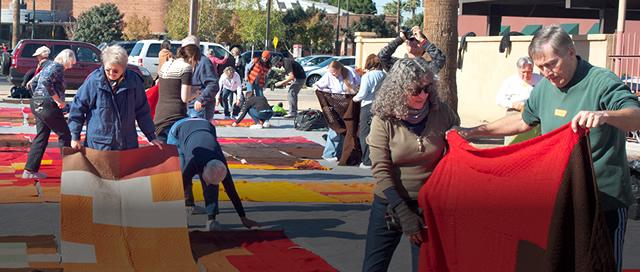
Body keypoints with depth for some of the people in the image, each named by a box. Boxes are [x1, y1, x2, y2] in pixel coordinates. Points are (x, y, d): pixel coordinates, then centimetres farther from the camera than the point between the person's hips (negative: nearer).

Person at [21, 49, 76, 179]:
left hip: (36, 103, 10)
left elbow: (38, 83, 22)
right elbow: (47, 82, -23)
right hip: (47, 104, -10)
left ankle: (30, 170, 8)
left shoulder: (49, 66, 21)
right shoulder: (58, 67, -8)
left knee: (41, 137, 11)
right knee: (64, 134, 1)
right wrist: (58, 100, -18)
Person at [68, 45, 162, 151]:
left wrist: (151, 137, 10)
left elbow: (142, 111, 8)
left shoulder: (134, 81, -3)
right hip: (98, 145, -2)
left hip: (127, 145, 2)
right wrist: (75, 137, 0)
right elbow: (78, 108, 1)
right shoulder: (94, 80, -9)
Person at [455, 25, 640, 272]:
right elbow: (523, 121, 24)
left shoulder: (602, 82, -14)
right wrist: (474, 131, 20)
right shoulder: (544, 88, 8)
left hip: (605, 201, -6)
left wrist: (604, 115, -49)